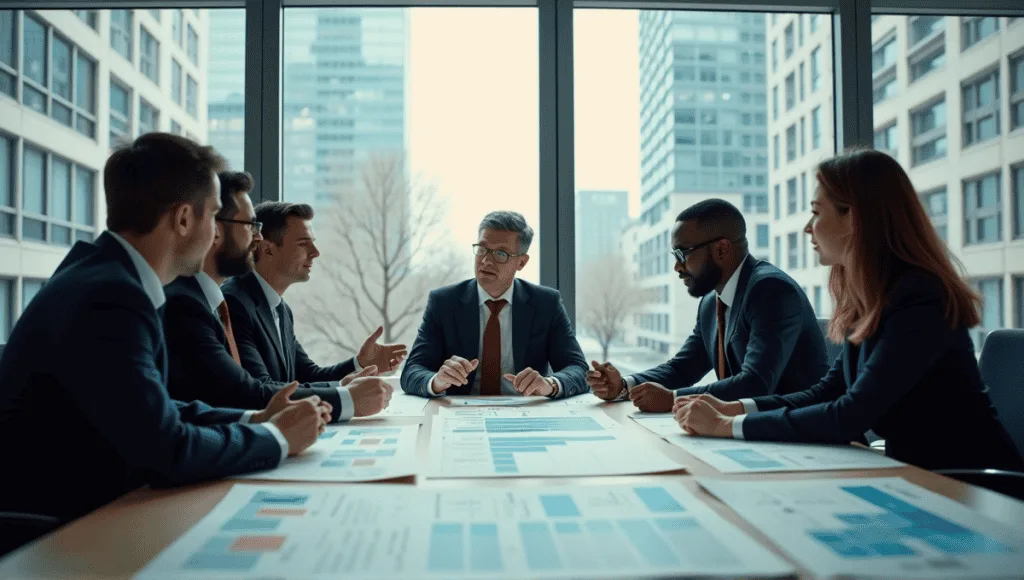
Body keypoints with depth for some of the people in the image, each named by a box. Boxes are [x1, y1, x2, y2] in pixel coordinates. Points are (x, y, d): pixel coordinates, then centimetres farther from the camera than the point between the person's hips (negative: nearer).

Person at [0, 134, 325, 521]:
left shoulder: (108, 277, 3)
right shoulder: (109, 297, -24)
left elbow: (153, 410, 9)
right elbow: (166, 452, -26)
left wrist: (253, 420, 1)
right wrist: (276, 438, -12)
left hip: (81, 508, 8)